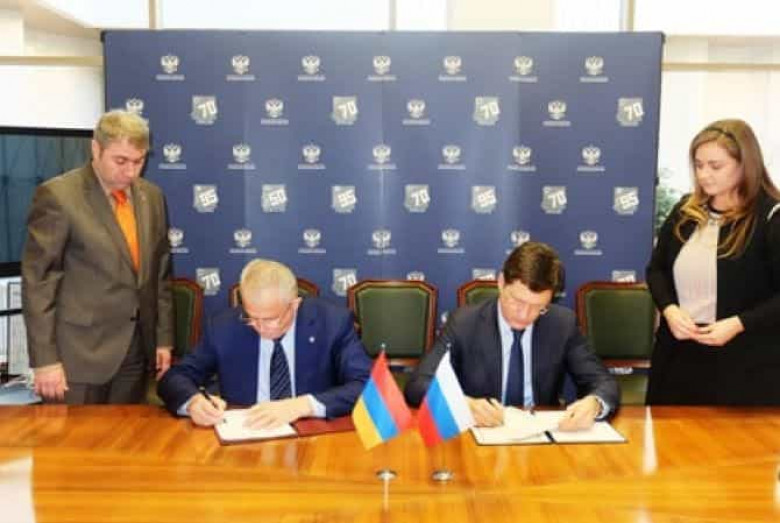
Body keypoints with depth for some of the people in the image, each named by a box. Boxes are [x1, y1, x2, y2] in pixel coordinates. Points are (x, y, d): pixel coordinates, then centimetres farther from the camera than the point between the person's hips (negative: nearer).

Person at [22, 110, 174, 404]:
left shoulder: (151, 196, 8)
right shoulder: (58, 195, -10)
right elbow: (37, 281, -10)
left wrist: (164, 337, 10)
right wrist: (45, 359, -12)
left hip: (137, 348, 5)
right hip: (79, 351, -5)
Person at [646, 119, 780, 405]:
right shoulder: (686, 211, 6)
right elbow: (656, 269, 12)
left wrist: (738, 324, -22)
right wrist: (669, 309, -6)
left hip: (743, 364, -5)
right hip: (679, 354, 5)